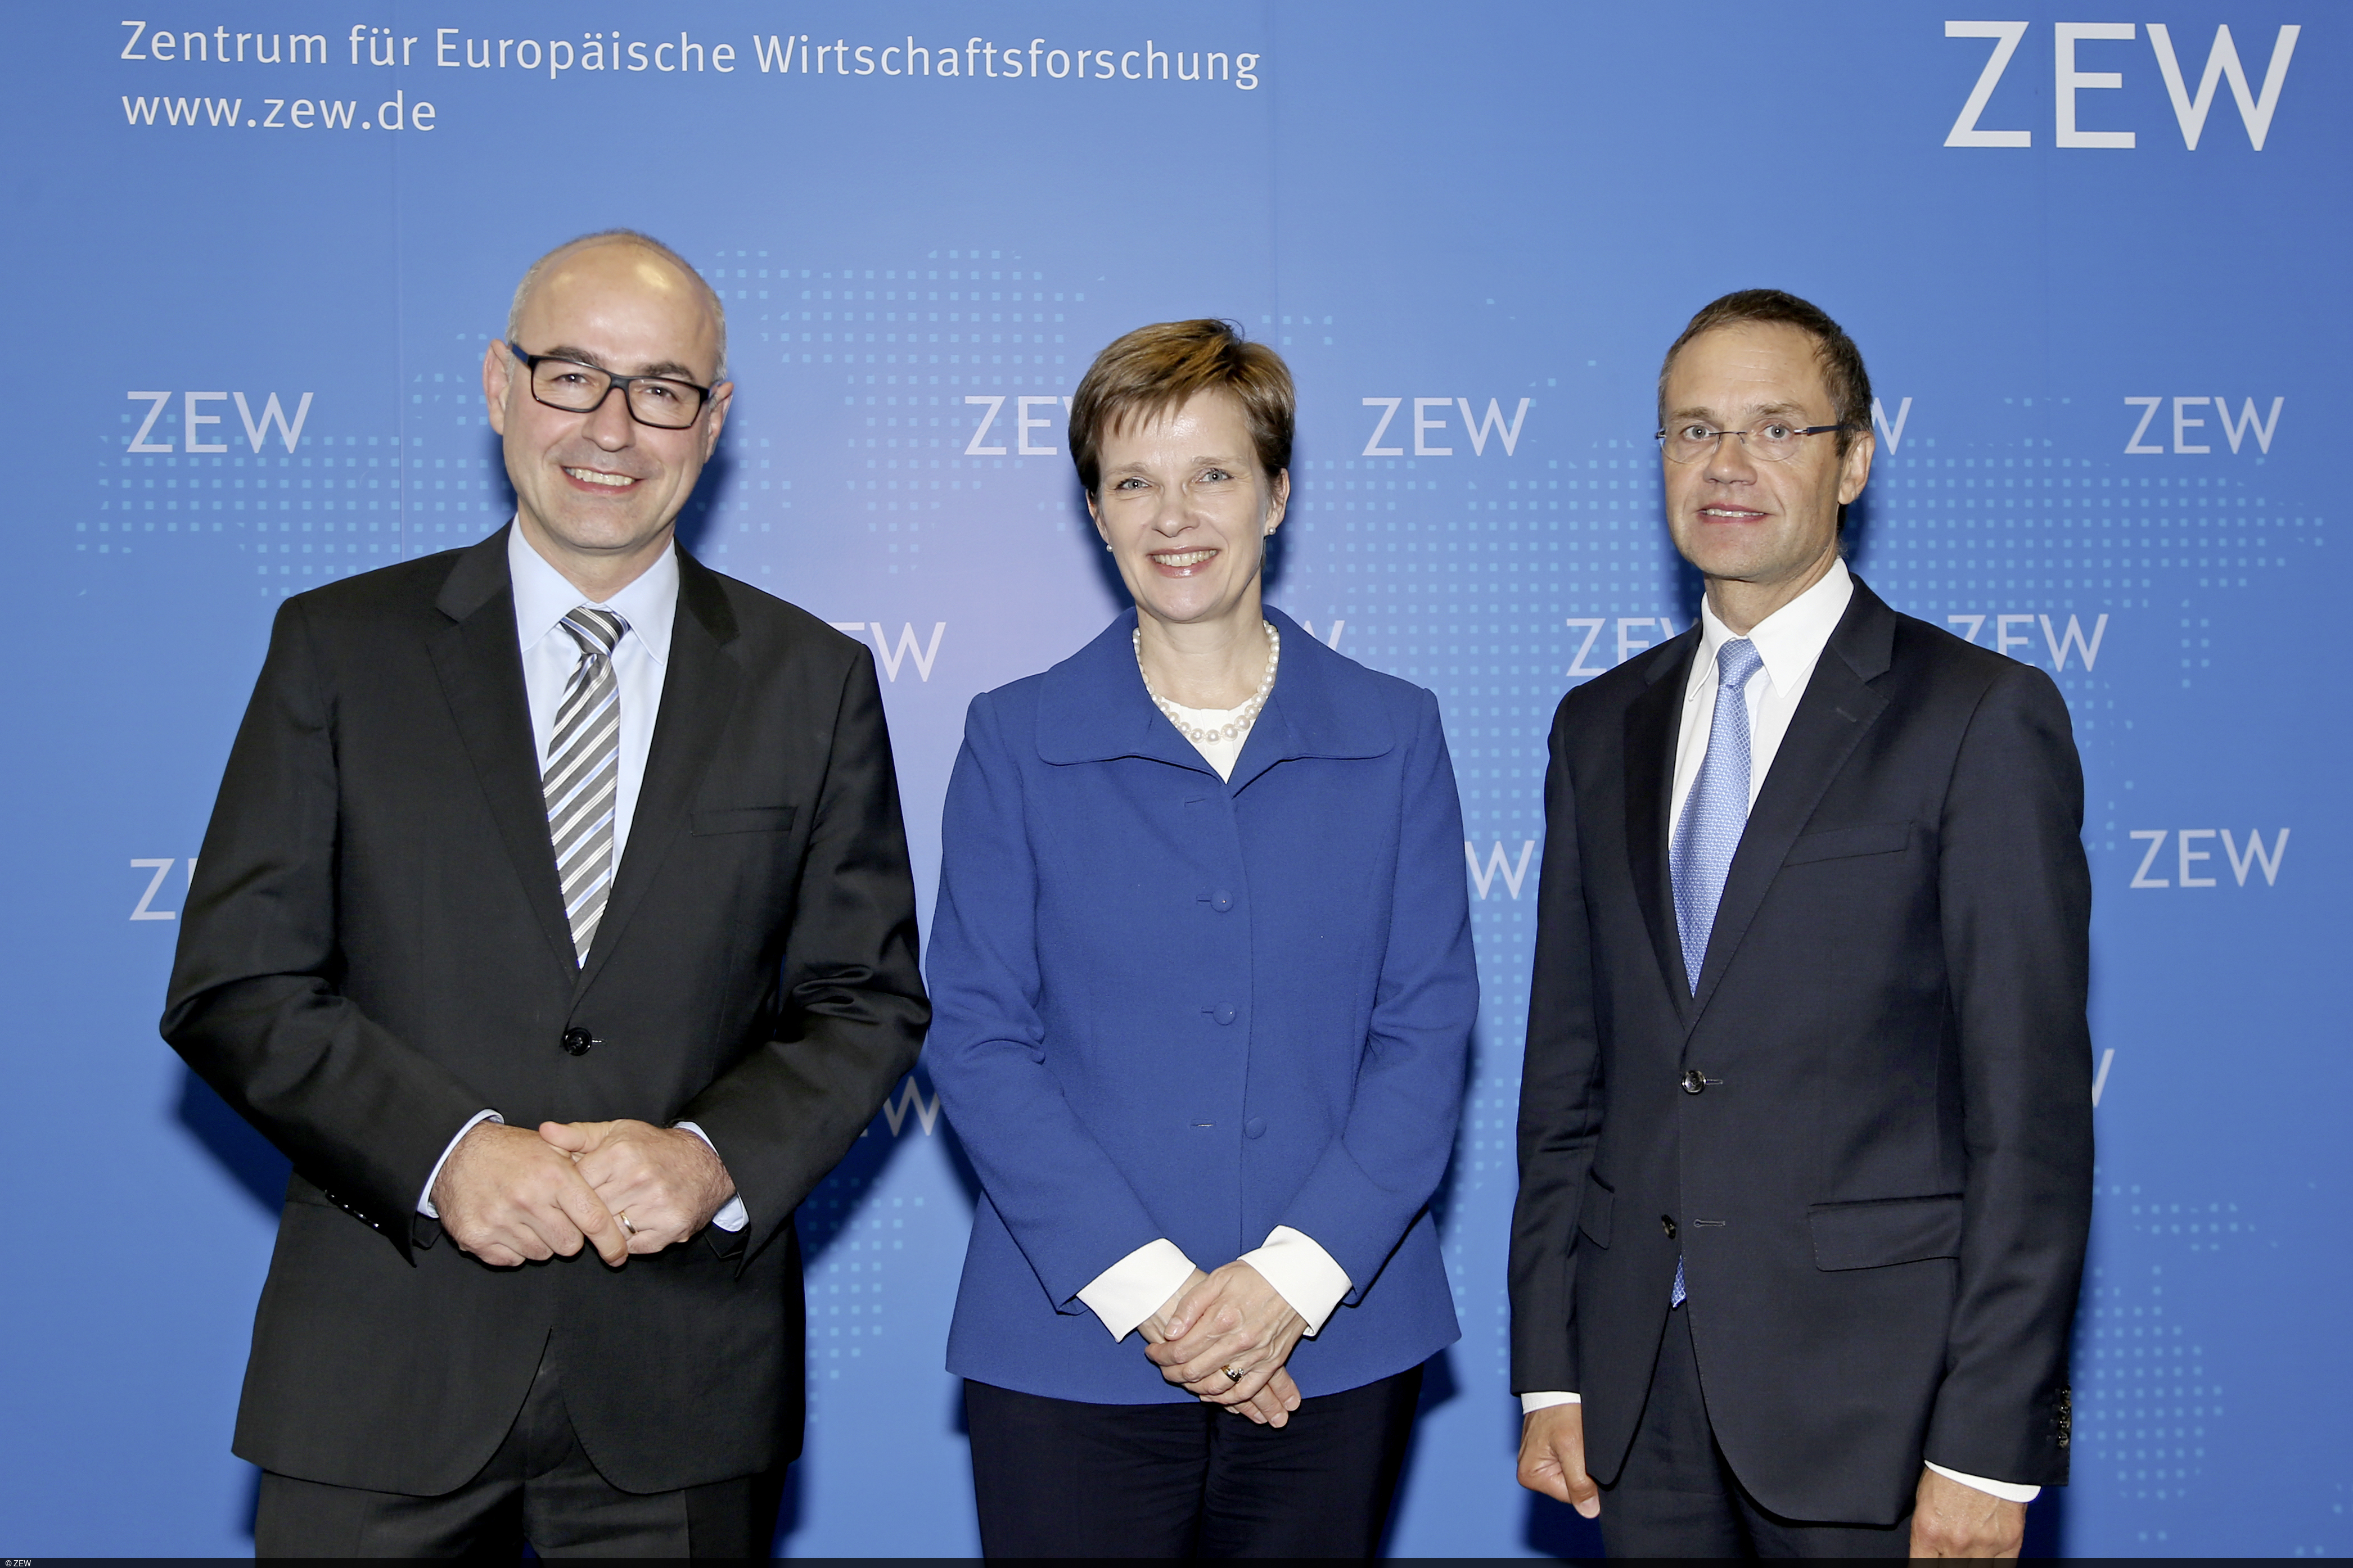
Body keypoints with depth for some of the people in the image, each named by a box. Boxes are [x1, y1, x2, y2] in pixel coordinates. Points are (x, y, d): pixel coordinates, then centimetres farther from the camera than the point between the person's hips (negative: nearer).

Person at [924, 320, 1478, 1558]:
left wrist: (1296, 1274, -11)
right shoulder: (1014, 739, 3)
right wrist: (1144, 1284, -12)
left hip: (1336, 1349, 1)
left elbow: (1427, 1029, 0)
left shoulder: (1394, 735, 5)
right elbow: (978, 1040, -3)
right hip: (1070, 1350, -1)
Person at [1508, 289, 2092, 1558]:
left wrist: (1989, 1446, -13)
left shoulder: (1982, 716, -5)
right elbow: (1566, 1071, 12)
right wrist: (1549, 1371, 7)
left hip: (1874, 1390, -4)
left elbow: (2031, 1107, -9)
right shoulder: (1602, 728, 11)